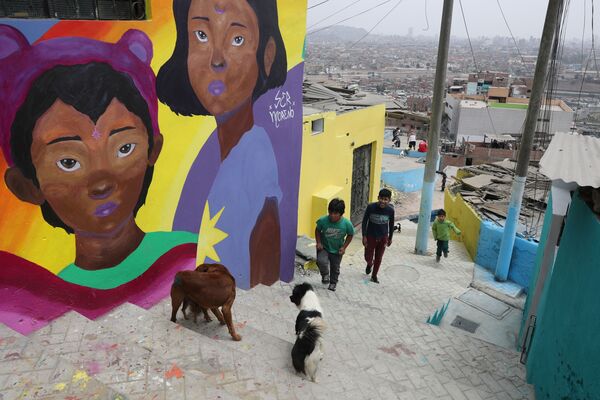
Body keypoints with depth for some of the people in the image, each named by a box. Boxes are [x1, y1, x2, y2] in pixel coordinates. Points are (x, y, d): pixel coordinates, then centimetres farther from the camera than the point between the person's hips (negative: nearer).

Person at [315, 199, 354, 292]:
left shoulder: (347, 224, -26)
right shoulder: (322, 220, -26)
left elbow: (350, 235, -6)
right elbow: (317, 230, -4)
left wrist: (344, 247, -10)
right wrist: (318, 243, -11)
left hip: (337, 250, 1)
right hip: (324, 247, -1)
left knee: (335, 268, 17)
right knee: (321, 261, -27)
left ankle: (333, 283, 47)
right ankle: (325, 275, 6)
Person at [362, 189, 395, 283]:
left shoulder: (390, 210, -15)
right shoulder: (371, 207, -20)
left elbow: (391, 224, 1)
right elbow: (364, 221, -9)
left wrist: (390, 238, 8)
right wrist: (364, 236, -10)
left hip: (383, 237, 1)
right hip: (370, 236, -1)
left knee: (378, 258, 13)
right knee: (368, 257, 8)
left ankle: (374, 276, 34)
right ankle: (369, 264, 44)